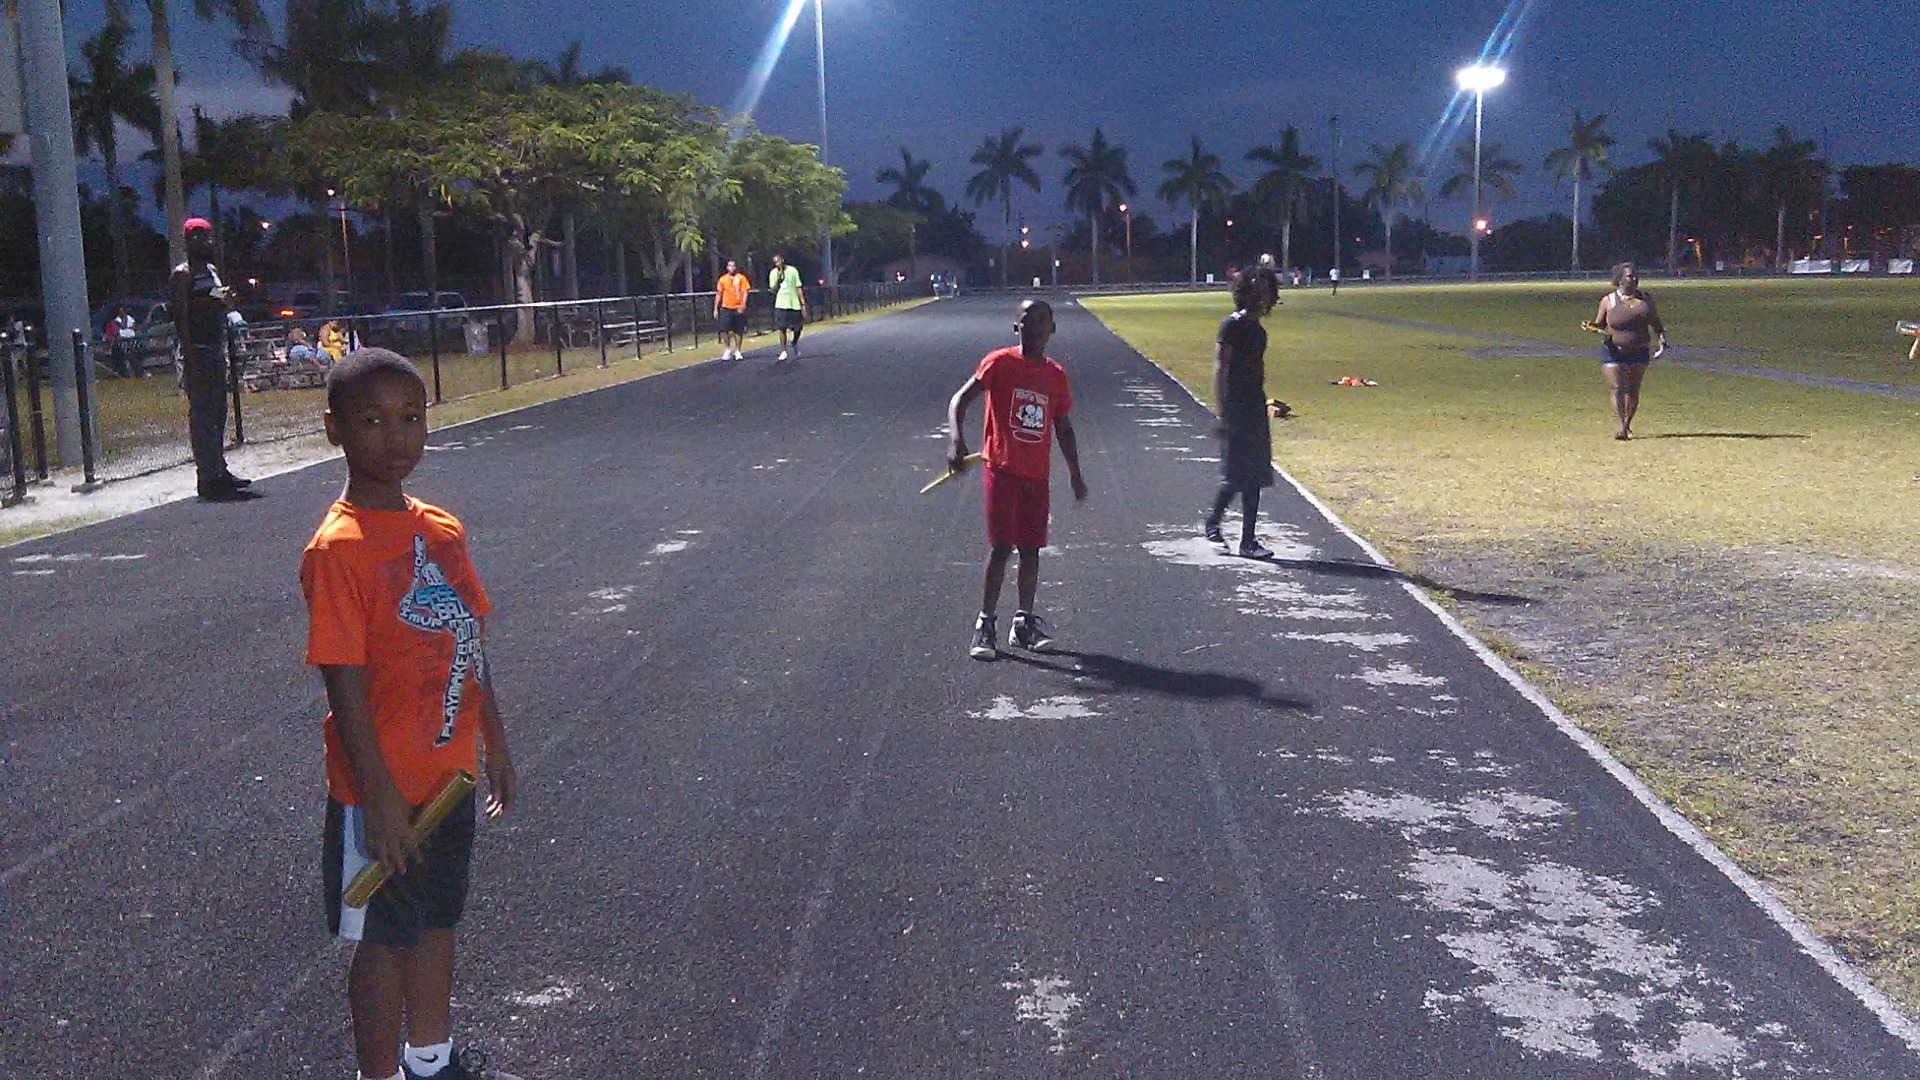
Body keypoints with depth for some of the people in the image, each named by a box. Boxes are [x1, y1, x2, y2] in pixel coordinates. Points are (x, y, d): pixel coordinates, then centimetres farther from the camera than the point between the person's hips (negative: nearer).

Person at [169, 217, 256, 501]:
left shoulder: (213, 270, 17)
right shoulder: (183, 274, -8)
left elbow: (223, 310, 26)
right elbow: (180, 316, -15)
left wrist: (225, 302, 1)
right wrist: (190, 358, -22)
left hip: (216, 349, 9)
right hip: (197, 350, -9)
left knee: (218, 413, 14)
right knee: (202, 416, -9)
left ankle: (219, 470, 23)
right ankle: (209, 480, -10)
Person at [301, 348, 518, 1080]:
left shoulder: (442, 531, 4)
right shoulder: (338, 550, -18)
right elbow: (344, 687, -19)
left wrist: (494, 745, 14)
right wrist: (379, 795, -20)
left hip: (450, 777, 7)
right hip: (382, 793, -7)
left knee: (437, 920, 21)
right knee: (383, 938, 9)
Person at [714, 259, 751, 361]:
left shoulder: (741, 278, 1)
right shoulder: (722, 279, 7)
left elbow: (745, 292, -3)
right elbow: (718, 295, 10)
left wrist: (743, 305, -17)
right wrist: (716, 309, 5)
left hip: (738, 309, -1)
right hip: (726, 308, 1)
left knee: (738, 331, 3)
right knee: (723, 329, -7)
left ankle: (737, 351, 16)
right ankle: (728, 349, 10)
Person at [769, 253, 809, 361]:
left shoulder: (792, 271, 0)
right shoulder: (773, 273, 2)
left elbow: (799, 288, 2)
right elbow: (773, 291, -1)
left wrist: (803, 304, -3)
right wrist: (778, 279, -15)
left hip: (794, 304, 0)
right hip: (781, 305, 0)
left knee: (797, 328, 4)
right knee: (782, 329, -7)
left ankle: (795, 343, 33)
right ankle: (784, 351, -2)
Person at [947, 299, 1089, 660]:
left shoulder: (1056, 375, 9)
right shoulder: (1000, 363, -6)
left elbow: (1063, 428, 17)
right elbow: (959, 400, -12)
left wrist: (1075, 473, 14)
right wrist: (955, 438, -29)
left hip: (1037, 474, 5)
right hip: (1001, 469, -5)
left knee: (1031, 549, 8)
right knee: (1000, 547, -6)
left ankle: (1024, 622, 19)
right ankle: (984, 625, 2)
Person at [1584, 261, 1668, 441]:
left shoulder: (1645, 299, 9)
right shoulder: (1608, 301, 0)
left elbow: (1656, 323, 16)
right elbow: (1599, 325, 6)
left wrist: (1662, 337, -1)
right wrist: (1591, 327, -16)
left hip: (1639, 353, 3)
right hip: (1614, 353, -3)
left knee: (1633, 391, 7)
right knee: (1617, 389, -13)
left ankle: (1627, 424, 22)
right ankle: (1619, 427, -16)